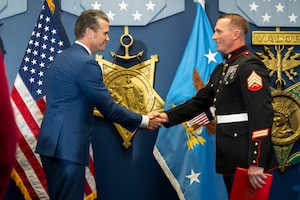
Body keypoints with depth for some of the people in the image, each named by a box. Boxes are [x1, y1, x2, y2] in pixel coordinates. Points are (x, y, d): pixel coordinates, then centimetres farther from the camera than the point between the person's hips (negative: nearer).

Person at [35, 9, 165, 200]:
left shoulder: (63, 57, 14)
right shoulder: (86, 62, -15)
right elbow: (108, 108, -12)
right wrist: (144, 120, 1)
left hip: (53, 144, 10)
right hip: (67, 147, -10)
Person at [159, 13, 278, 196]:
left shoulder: (250, 65, -14)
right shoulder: (222, 69, 16)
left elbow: (263, 114, -22)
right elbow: (199, 101, 17)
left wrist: (256, 162, -25)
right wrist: (167, 116, 4)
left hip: (246, 157, -9)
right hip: (231, 155, 9)